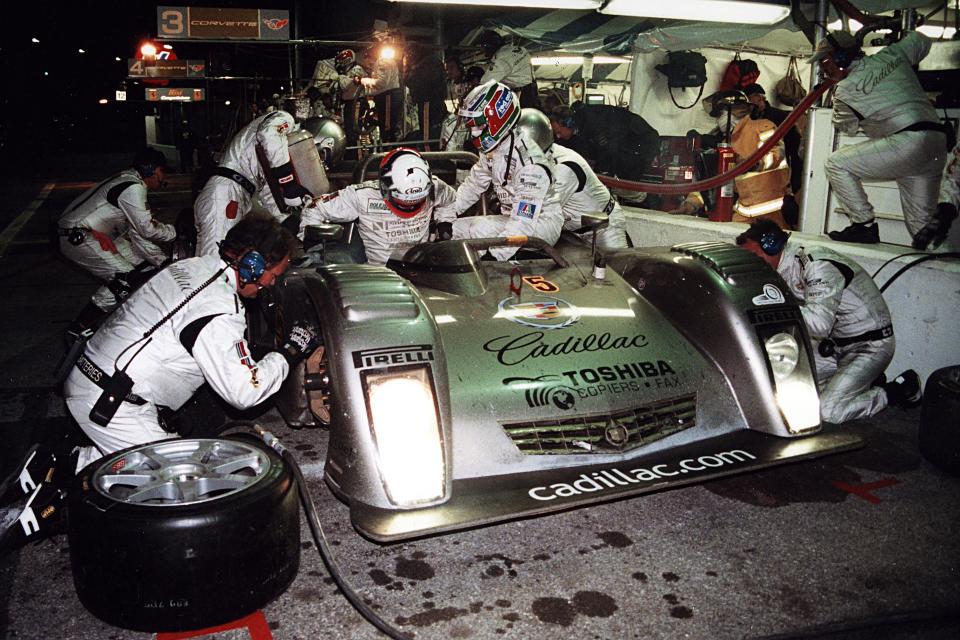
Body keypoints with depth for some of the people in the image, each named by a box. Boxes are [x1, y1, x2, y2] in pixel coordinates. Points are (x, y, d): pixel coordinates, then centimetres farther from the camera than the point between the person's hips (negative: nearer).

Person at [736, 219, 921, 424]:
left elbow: (819, 324, -36)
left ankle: (898, 391, 3)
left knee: (827, 411, -19)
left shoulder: (818, 266, -26)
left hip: (871, 344, -9)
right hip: (836, 344, 9)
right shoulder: (787, 270, 2)